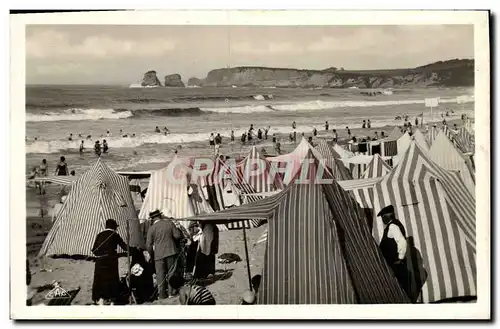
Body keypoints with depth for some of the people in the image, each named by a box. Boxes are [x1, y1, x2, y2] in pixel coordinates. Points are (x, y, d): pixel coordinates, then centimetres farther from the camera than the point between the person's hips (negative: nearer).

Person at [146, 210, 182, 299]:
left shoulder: (151, 229, -5)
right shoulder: (169, 223, -1)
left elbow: (149, 244, -5)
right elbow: (178, 235, -3)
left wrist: (152, 256, 8)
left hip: (159, 254, -1)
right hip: (171, 251, 2)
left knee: (160, 274, 5)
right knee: (172, 272, 10)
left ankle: (162, 294, 7)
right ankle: (171, 292, 12)